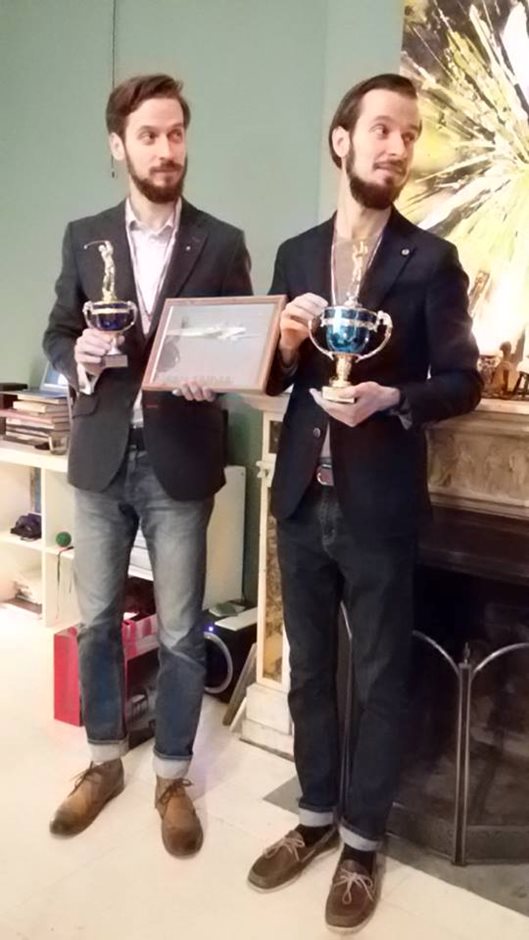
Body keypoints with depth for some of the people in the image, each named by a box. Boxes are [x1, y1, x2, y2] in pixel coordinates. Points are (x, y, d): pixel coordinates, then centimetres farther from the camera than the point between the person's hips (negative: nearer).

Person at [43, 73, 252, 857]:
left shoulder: (222, 244, 0)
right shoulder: (83, 238, 6)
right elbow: (57, 334, 9)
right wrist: (78, 359, -13)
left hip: (180, 463, -2)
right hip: (100, 459, 3)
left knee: (180, 633, 7)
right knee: (95, 621, 13)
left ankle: (173, 777, 27)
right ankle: (104, 761, 34)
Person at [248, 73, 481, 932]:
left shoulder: (432, 260, -3)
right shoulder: (295, 255, 9)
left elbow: (462, 382, -5)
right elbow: (274, 378, 11)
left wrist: (391, 398, -22)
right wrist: (286, 344, -10)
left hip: (379, 506, -4)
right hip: (302, 497, 4)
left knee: (379, 678, 10)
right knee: (308, 667, 16)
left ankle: (362, 841, 28)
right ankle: (317, 815, 36)